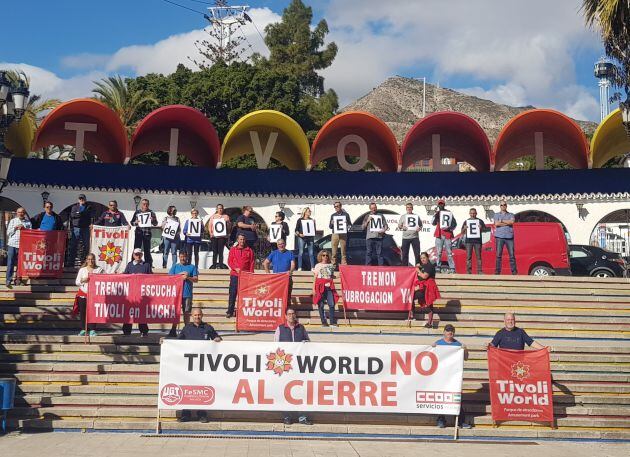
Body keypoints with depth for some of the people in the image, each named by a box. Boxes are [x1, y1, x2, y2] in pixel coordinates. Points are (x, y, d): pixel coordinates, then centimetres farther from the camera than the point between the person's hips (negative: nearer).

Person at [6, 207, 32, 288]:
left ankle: (18, 279, 13)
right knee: (10, 263, -2)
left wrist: (23, 227, -11)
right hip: (12, 244, 0)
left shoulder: (28, 222, 9)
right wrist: (15, 228, -8)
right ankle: (9, 280, -1)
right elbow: (8, 232, 6)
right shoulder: (12, 221, 10)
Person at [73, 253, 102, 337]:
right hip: (83, 293, 2)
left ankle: (92, 330, 1)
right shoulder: (82, 269, 7)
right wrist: (83, 280, -12)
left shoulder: (99, 269, 4)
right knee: (83, 312, 3)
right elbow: (77, 282, 6)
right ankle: (83, 329, 11)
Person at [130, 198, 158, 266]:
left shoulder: (151, 213, 3)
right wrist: (135, 222, -12)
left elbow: (155, 224, 6)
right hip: (138, 233, 0)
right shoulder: (137, 212, 4)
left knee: (147, 250, 5)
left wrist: (153, 220, -15)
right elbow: (132, 222, 10)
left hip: (147, 233, 0)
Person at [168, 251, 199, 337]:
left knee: (187, 312, 2)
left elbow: (196, 279, 3)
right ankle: (173, 330, 2)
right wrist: (180, 276, -8)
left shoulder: (192, 267, 9)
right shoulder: (175, 266, 12)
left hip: (187, 294, 0)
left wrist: (188, 277, -13)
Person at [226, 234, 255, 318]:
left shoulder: (249, 250, 9)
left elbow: (252, 263, 7)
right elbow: (229, 261, 5)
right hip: (234, 274, 0)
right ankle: (230, 311, 1)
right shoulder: (233, 250, 10)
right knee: (232, 293, -2)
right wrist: (235, 268, -11)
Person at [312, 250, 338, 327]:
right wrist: (314, 289, -2)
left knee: (332, 304, -8)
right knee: (321, 305, -3)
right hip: (320, 286, -2)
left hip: (329, 286, 2)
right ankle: (323, 322, 3)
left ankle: (333, 322, -4)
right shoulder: (318, 266, 7)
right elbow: (315, 278, 4)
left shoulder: (331, 265, 15)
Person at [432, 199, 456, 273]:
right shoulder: (437, 213, 11)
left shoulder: (449, 213, 9)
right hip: (439, 234, 1)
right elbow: (433, 223, 0)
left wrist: (450, 228, -7)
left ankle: (452, 268, -6)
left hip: (447, 234, -1)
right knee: (438, 252, 0)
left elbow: (454, 223, 11)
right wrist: (435, 215, -14)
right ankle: (438, 266, 2)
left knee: (449, 252, -3)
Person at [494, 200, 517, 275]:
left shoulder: (511, 215, 15)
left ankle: (514, 271, -2)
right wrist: (507, 223, -4)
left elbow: (512, 222, -7)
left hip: (509, 237, 1)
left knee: (512, 254, -3)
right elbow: (496, 224, -5)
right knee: (499, 255, -3)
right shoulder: (496, 215, 14)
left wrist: (501, 221, -3)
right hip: (499, 237, -1)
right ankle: (497, 271, -2)